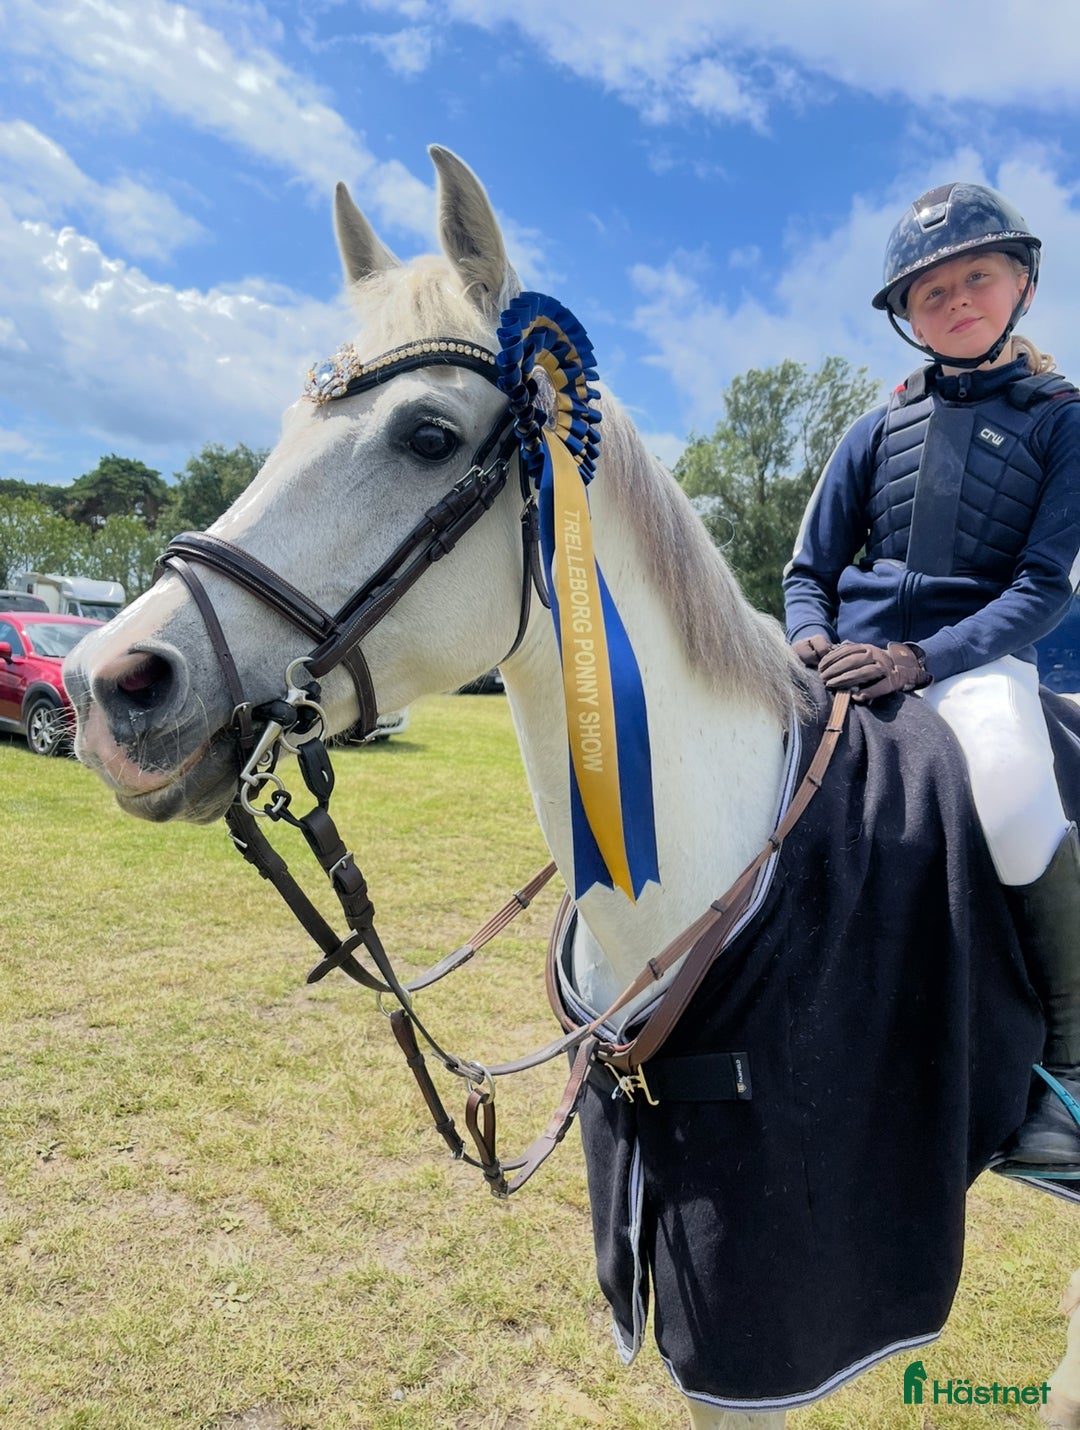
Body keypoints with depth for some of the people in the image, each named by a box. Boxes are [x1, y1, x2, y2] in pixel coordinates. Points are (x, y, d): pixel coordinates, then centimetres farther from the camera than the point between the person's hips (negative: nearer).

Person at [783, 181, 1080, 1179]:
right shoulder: (881, 429, 16)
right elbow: (809, 568, 16)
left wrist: (921, 659, -18)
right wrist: (813, 639, -8)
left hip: (974, 658, -3)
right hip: (848, 660, 4)